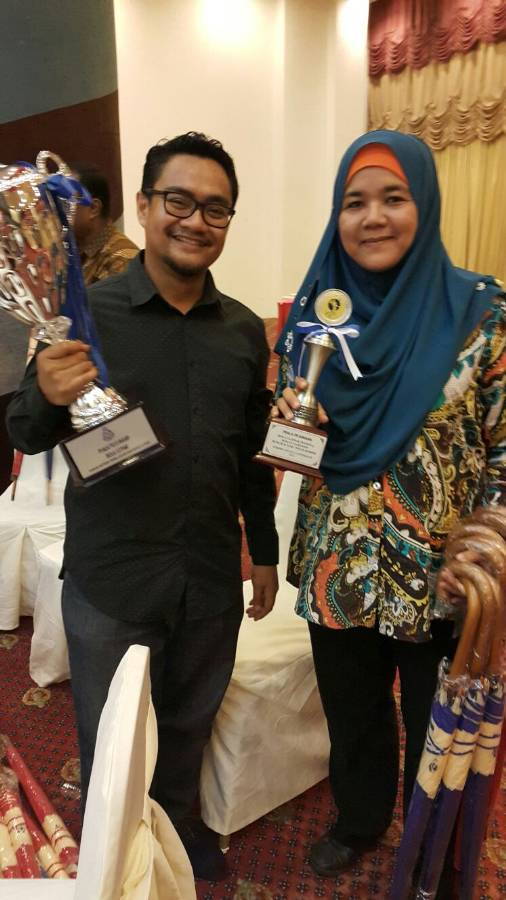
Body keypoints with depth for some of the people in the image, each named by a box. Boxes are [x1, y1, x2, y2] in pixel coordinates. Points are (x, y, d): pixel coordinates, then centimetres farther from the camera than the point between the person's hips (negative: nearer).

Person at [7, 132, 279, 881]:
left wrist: (265, 551, 12)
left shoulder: (245, 329, 2)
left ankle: (179, 829, 52)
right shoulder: (88, 313, -9)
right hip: (110, 581, -3)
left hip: (212, 579, 3)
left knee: (188, 731, 23)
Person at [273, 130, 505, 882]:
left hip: (439, 569, -2)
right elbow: (287, 436, 7)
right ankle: (358, 818, 53)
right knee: (351, 711, 23)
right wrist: (289, 423, -16)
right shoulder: (314, 311, -1)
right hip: (337, 564, 3)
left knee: (436, 725, 19)